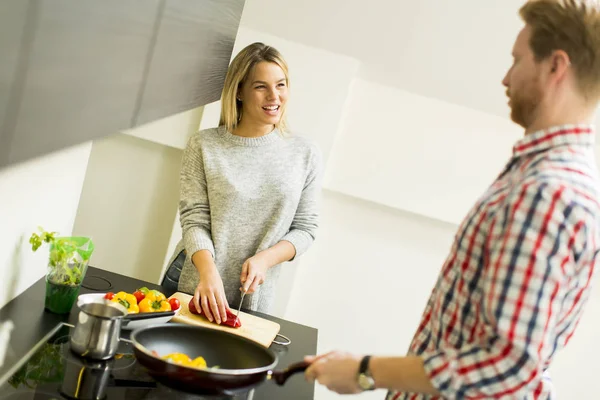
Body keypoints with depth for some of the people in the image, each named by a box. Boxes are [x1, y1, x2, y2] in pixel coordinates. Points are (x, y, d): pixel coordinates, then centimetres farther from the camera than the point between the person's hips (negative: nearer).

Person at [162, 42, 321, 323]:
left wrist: (264, 259, -15)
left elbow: (305, 227, 1)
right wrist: (209, 272, -26)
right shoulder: (203, 146, -5)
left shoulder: (305, 154, -1)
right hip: (191, 290, 0)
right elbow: (194, 220, -9)